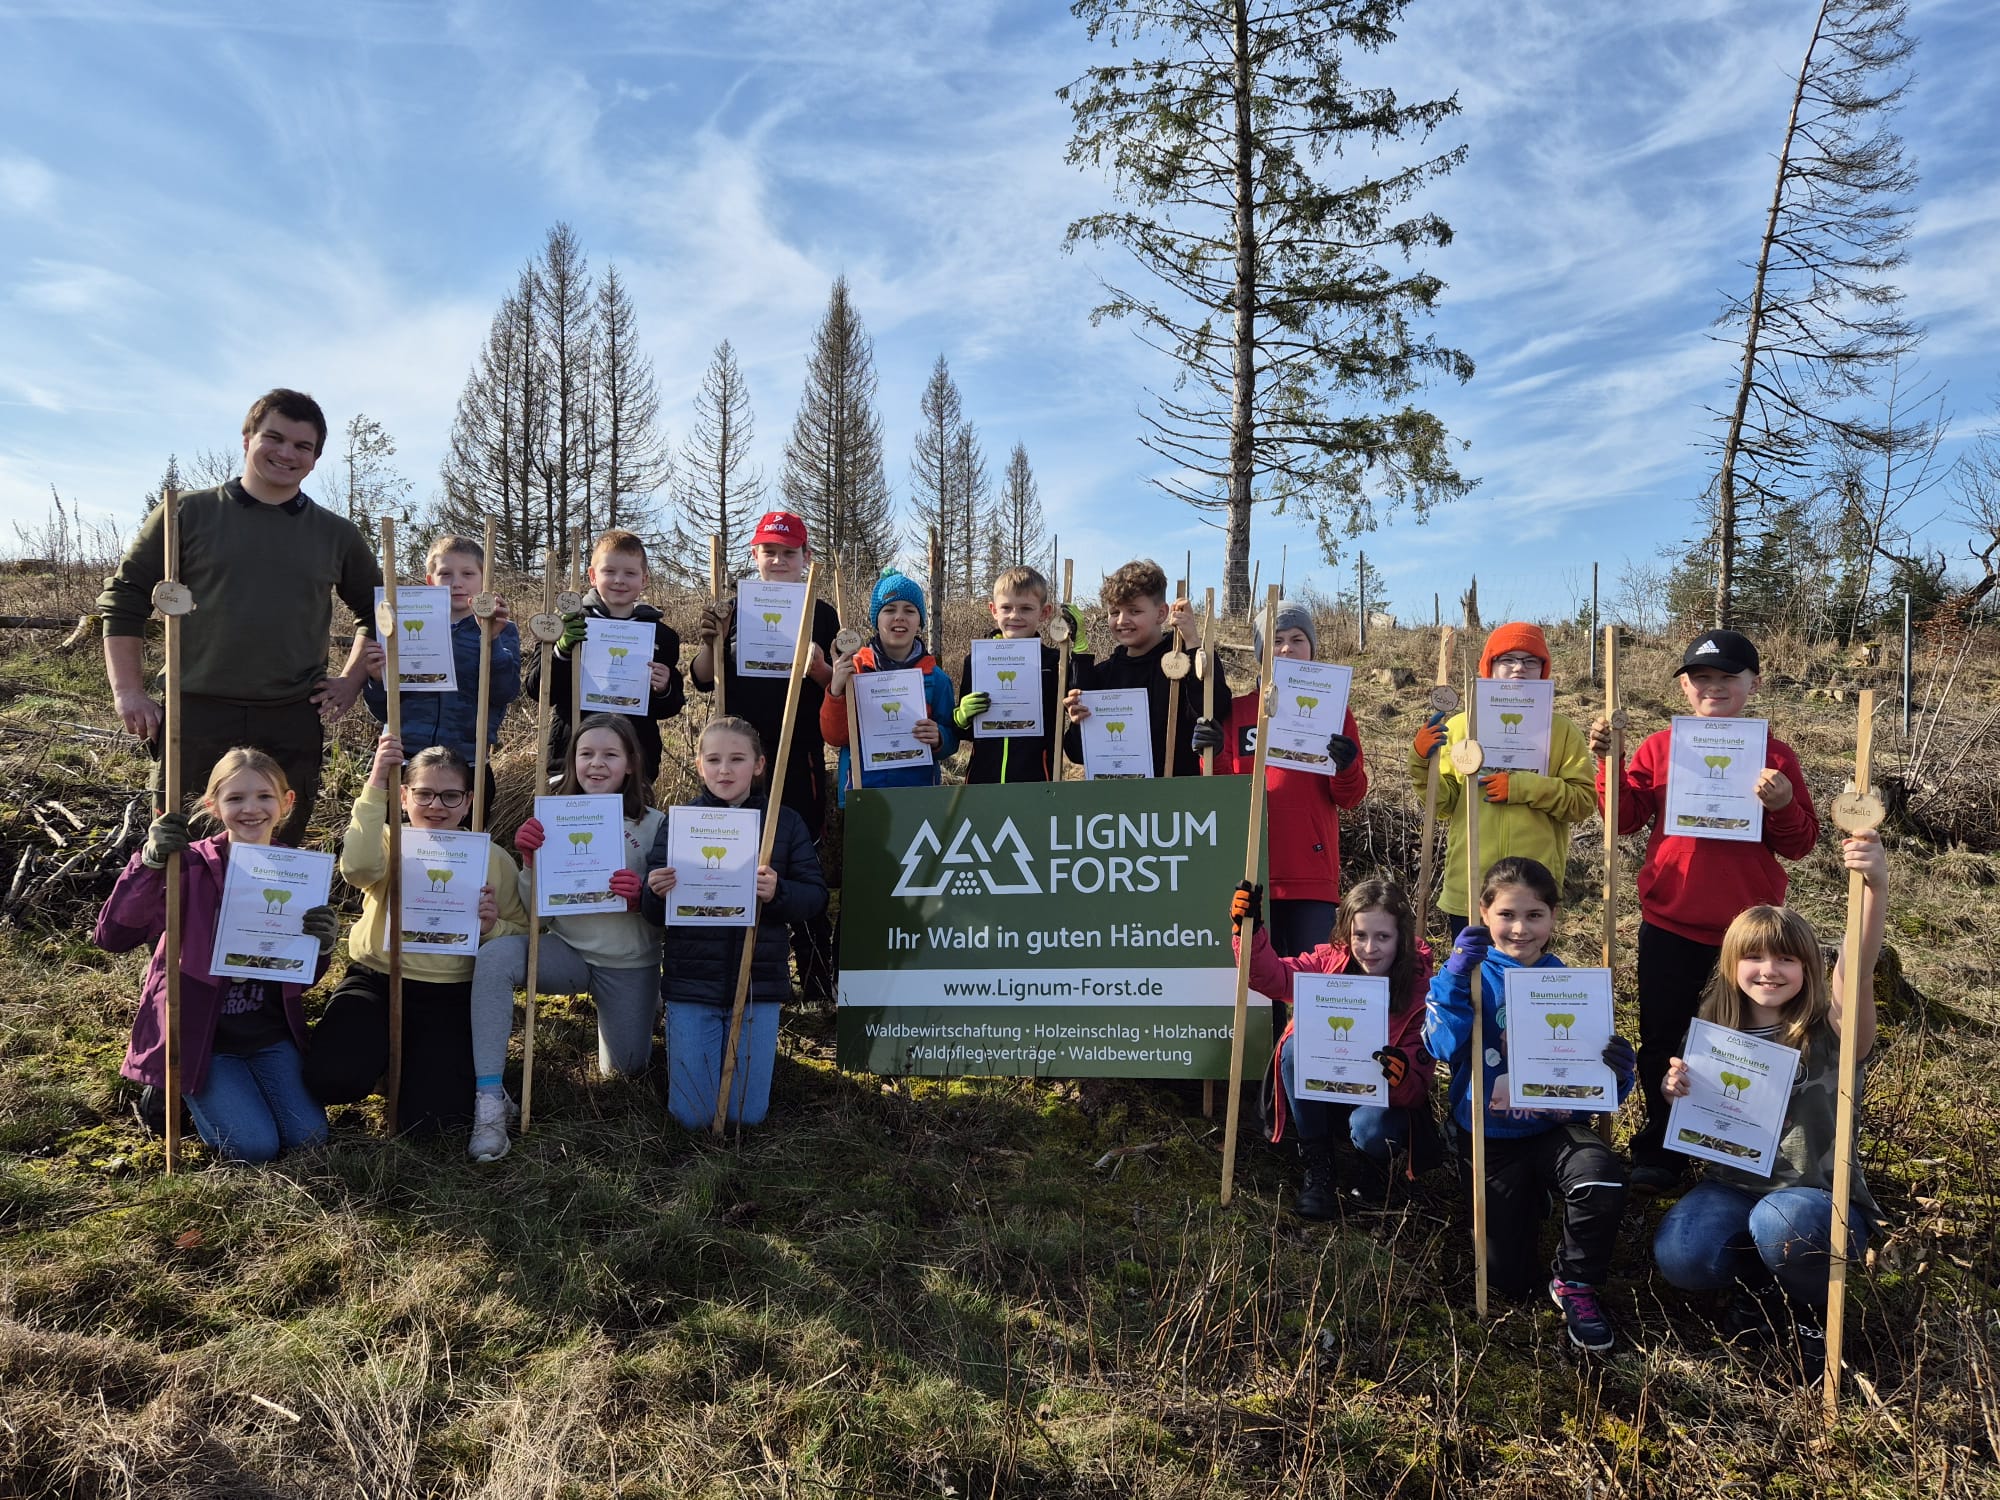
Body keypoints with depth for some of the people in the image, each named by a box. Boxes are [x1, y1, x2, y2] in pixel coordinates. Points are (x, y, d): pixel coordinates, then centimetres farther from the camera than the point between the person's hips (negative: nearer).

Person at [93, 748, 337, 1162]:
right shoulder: (190, 867, -12)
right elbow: (111, 937, -22)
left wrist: (322, 947, -17)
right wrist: (149, 864, -33)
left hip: (270, 1035, 4)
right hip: (199, 1036, -3)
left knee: (309, 1137, -9)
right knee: (255, 1146, -16)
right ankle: (183, 1095, 14)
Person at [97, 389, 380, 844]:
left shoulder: (337, 534, 10)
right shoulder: (187, 514, 4)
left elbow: (377, 612, 21)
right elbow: (123, 598, 6)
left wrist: (351, 682, 9)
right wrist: (128, 691, -2)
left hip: (293, 724, 2)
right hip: (196, 717, -2)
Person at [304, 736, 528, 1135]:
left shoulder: (493, 859, 3)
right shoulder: (388, 843, 0)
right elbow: (357, 868, -26)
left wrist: (491, 928, -16)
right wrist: (375, 786, -30)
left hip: (451, 996, 0)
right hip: (375, 981, 0)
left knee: (428, 1116, -15)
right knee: (331, 1079, -24)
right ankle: (385, 1049, 13)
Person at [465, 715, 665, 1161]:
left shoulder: (653, 824, -9)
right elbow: (534, 913, -2)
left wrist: (642, 895, -28)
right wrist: (530, 862, -20)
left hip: (630, 965, 0)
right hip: (568, 952, 1)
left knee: (627, 1067, 11)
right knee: (494, 955, -29)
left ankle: (608, 1012, 46)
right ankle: (489, 1098, -23)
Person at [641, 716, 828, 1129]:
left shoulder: (785, 823, 1)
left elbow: (816, 895, -3)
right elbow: (653, 913, 1)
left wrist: (778, 893, -23)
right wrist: (657, 894, -22)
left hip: (759, 982, 0)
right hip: (691, 982, 0)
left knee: (747, 1114, 4)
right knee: (693, 1115, 2)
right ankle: (682, 1040, 32)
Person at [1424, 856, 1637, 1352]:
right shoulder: (1471, 975, -5)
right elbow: (1443, 1045, -22)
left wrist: (1616, 1070, -21)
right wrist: (1455, 975, -31)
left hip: (1555, 1127, 1)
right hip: (1491, 1139, -1)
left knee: (1603, 1177, -34)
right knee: (1508, 1283, 3)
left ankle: (1574, 1282, -5)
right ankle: (1529, 1201, 37)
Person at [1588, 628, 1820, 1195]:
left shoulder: (1774, 755, -1)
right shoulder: (1659, 748, 1)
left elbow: (1800, 844, 0)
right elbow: (1624, 818, 1)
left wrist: (1783, 805, -20)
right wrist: (1607, 761, -11)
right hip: (1670, 922, 1)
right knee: (1662, 1042, 11)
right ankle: (1659, 1155, 26)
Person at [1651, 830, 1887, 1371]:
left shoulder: (1827, 1030, -10)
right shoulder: (1714, 1031, 2)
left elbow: (1856, 968, -32)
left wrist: (1876, 888, -51)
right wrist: (1677, 1092, -13)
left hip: (1818, 1196, -3)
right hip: (1734, 1186, 3)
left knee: (1777, 1223, -38)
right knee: (1677, 1256, -27)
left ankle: (1815, 1310, -2)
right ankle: (1764, 1283, 7)